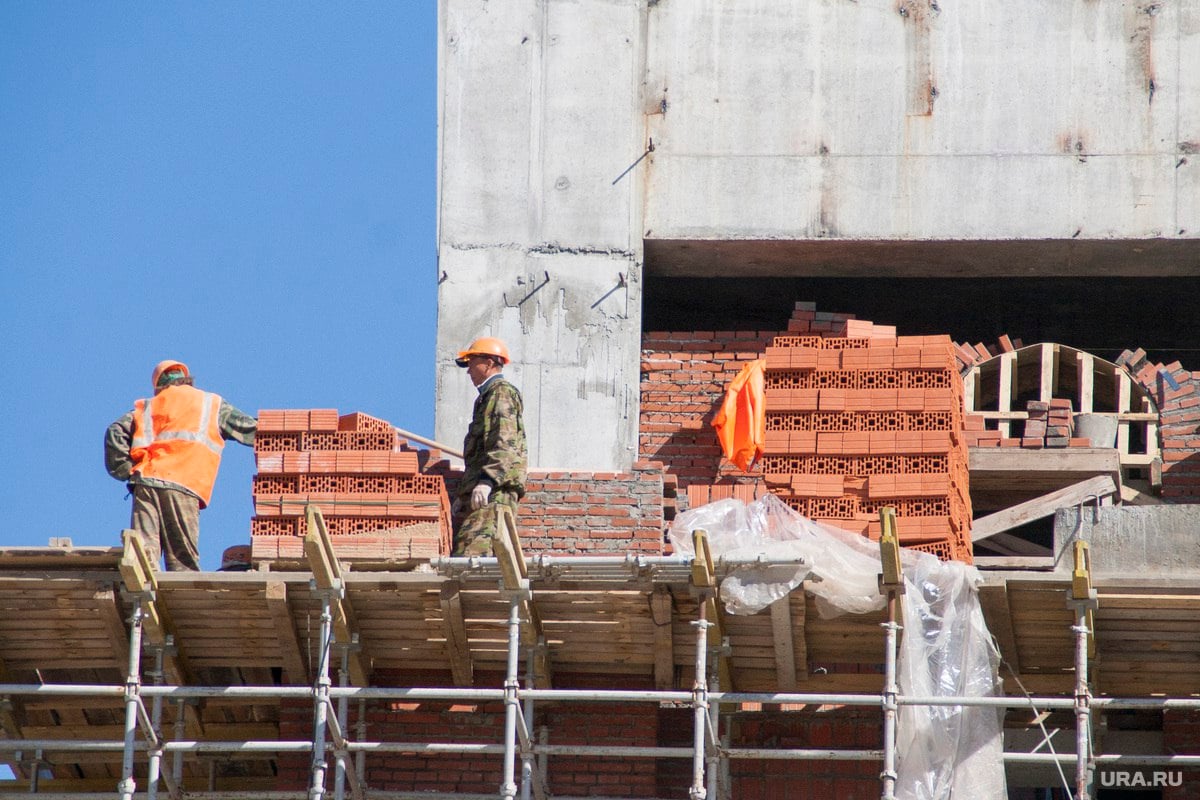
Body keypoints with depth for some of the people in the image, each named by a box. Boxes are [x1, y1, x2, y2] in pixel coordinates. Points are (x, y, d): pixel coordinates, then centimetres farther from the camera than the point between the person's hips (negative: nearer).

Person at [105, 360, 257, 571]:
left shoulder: (148, 407, 25)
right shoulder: (212, 405, 21)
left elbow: (115, 433, 13)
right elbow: (249, 429, 17)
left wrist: (124, 470, 14)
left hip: (146, 481, 2)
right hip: (183, 486, -2)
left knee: (144, 548, -9)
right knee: (183, 557, -3)